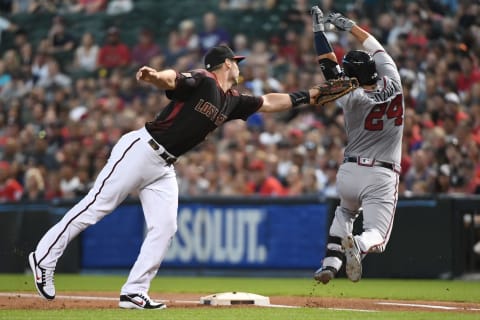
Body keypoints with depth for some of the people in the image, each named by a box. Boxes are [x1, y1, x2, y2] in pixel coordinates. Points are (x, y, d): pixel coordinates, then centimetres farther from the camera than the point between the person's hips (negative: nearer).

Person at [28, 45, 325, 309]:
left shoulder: (232, 101, 13)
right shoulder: (202, 81, -12)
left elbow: (268, 102, 24)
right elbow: (172, 79, -31)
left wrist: (307, 96, 22)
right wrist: (154, 76, -53)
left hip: (164, 167, 9)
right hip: (141, 150, -8)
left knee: (165, 228, -3)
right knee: (96, 206, -7)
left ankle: (134, 292, 0)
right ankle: (44, 258, 1)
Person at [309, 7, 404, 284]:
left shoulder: (351, 97, -10)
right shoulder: (392, 86, -2)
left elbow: (328, 66, 0)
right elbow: (378, 50, 12)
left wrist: (319, 29, 8)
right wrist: (349, 26, 20)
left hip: (350, 171, 1)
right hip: (383, 177, -1)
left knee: (344, 213, 31)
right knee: (377, 237, -1)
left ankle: (331, 262, 11)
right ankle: (358, 246, -37)